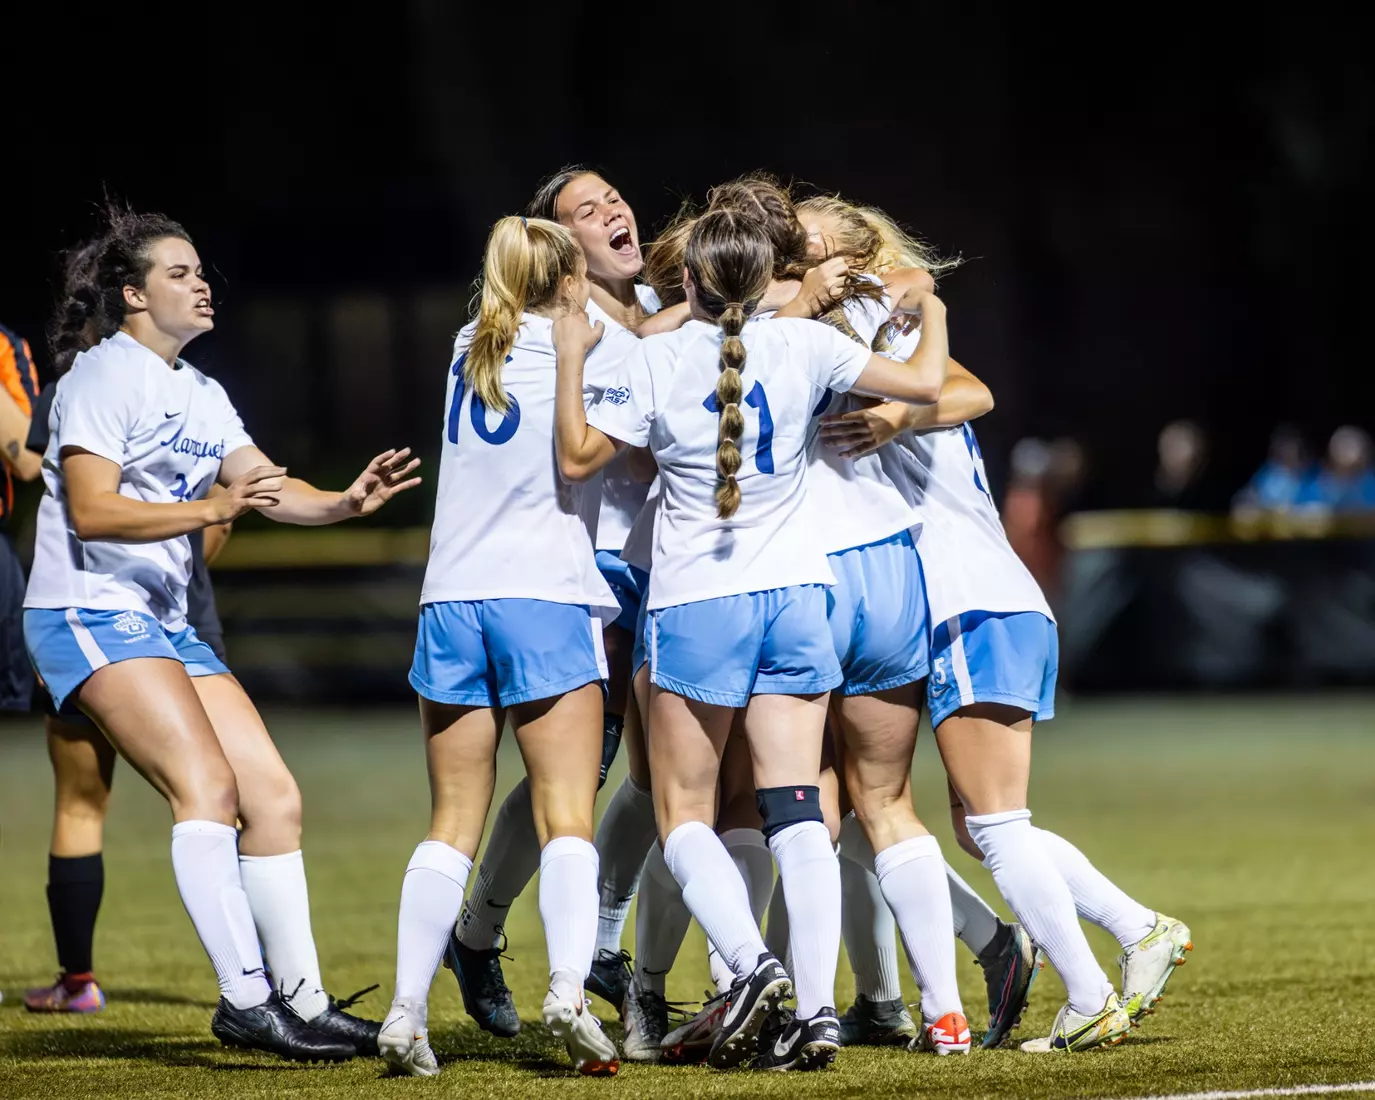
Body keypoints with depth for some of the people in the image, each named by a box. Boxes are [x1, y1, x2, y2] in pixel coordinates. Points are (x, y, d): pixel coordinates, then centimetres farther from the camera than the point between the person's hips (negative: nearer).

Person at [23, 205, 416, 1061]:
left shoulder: (199, 393, 18)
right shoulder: (104, 375, -9)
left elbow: (266, 484, 9)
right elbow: (93, 510, -19)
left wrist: (346, 503, -10)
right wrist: (211, 509, -29)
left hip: (166, 622, 9)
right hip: (90, 614, -9)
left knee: (274, 794, 1)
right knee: (208, 785, -22)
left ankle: (303, 999, 7)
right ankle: (245, 997, -23)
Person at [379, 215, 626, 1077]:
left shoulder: (471, 349, 19)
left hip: (452, 597, 4)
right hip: (547, 594, -4)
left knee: (454, 823, 6)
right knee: (567, 816, -8)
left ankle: (408, 1006, -6)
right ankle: (570, 987, -28)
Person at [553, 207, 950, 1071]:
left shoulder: (656, 362, -6)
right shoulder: (803, 346, -2)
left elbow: (578, 459, 0)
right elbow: (926, 384, 4)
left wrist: (571, 359, 7)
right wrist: (932, 311, 22)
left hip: (694, 607, -2)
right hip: (795, 594, 2)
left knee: (684, 814, 6)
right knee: (798, 810, 0)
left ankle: (752, 963, -17)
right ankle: (816, 1006, -12)